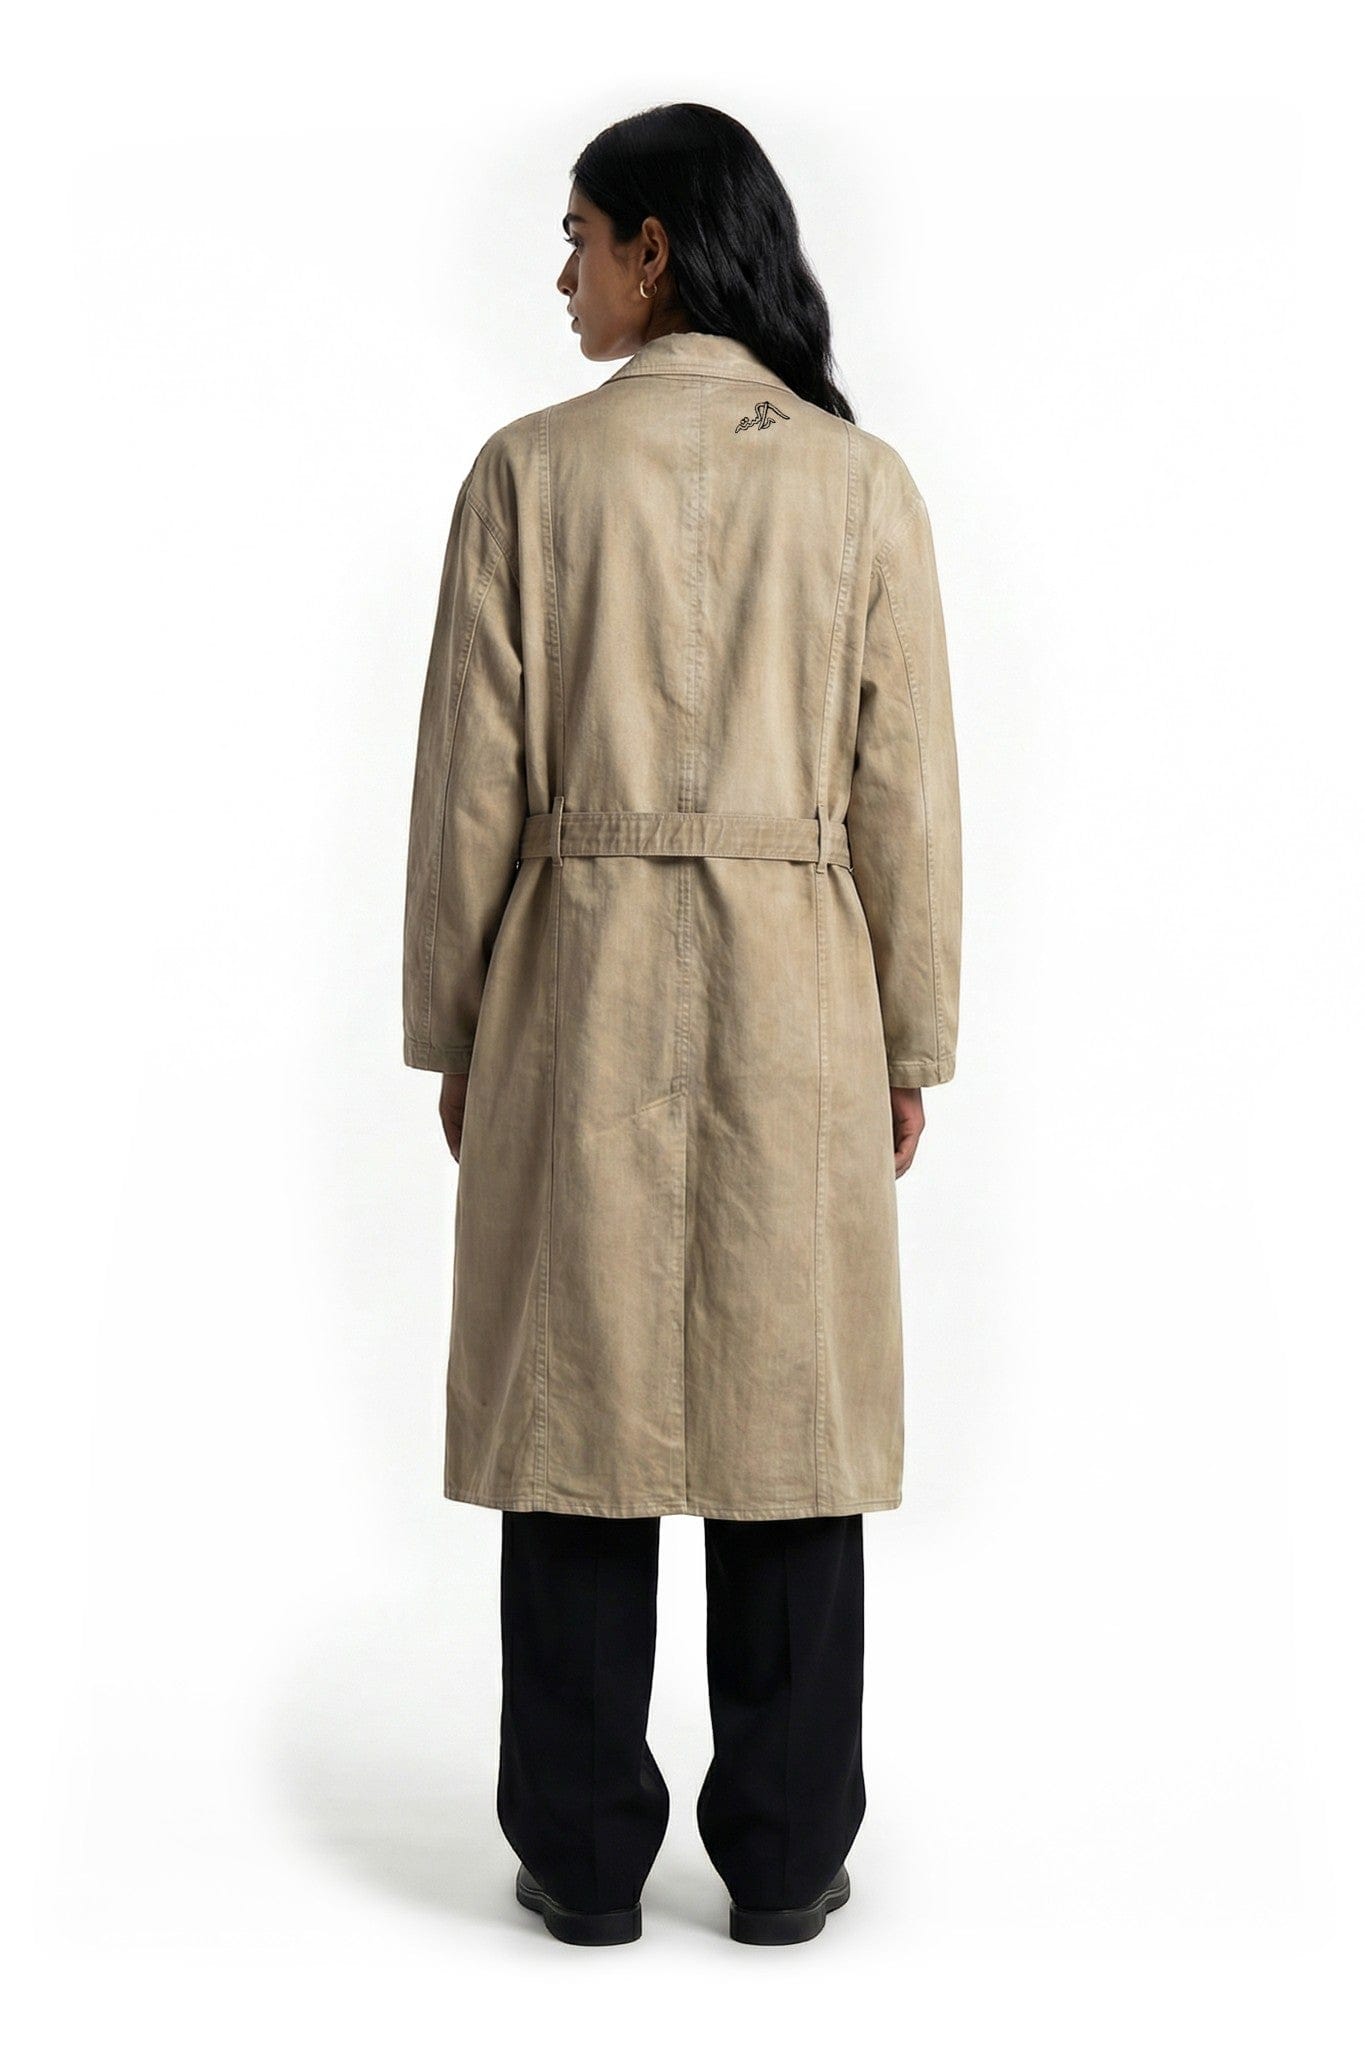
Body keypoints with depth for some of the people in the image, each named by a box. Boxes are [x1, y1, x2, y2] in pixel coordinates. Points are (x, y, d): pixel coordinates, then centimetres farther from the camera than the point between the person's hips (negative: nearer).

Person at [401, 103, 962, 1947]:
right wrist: (912, 1037, 8)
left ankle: (586, 1856, 16)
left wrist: (450, 1027, 6)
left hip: (579, 982, -1)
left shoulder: (531, 472, -4)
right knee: (785, 1401, 8)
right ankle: (786, 1856, 17)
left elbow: (472, 776, -3)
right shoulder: (861, 481, 1)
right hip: (793, 987, 1)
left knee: (580, 1394, 7)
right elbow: (906, 786, 0)